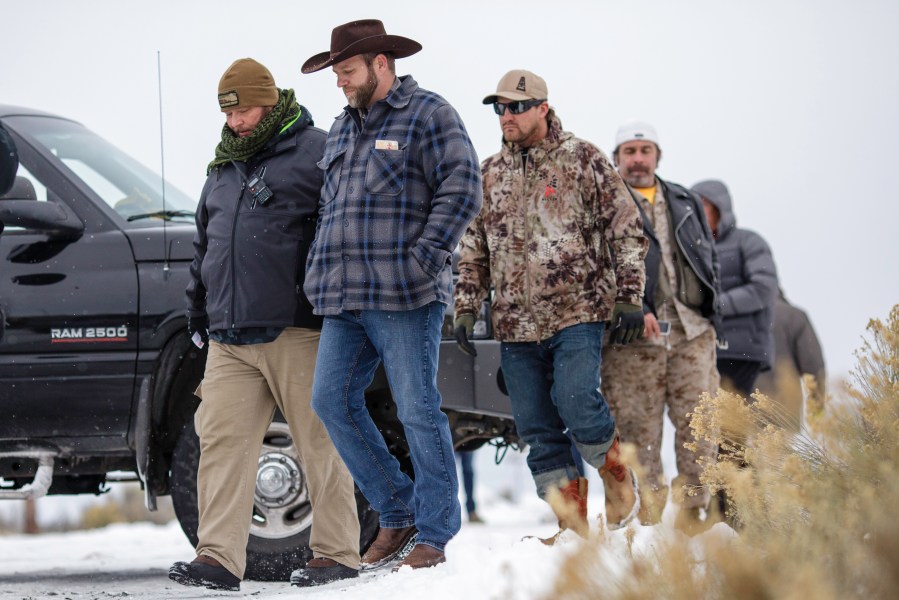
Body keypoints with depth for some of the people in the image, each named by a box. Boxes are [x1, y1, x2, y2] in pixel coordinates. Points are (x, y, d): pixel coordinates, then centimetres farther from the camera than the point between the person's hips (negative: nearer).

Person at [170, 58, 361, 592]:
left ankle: (337, 553, 4)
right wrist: (198, 311, 28)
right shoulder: (224, 166, 22)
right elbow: (205, 243, 31)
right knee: (221, 439, -3)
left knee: (321, 442, -2)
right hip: (230, 337, 7)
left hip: (296, 331, -7)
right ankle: (219, 558, -4)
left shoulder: (315, 152, -1)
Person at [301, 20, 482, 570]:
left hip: (405, 297, -8)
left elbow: (462, 191, -9)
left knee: (418, 410, -6)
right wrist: (321, 267, 17)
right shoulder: (344, 128, 21)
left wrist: (424, 257, -16)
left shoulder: (429, 115, -2)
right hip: (344, 298, 8)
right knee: (332, 400, 3)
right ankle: (397, 514, 14)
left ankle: (434, 536, 0)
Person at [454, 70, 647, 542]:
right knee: (536, 427, 1)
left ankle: (618, 479, 7)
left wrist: (630, 299, -4)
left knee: (576, 403, -19)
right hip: (515, 323, 5)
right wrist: (465, 309, 13)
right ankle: (573, 524, 7)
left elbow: (626, 231, 1)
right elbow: (473, 251, 21)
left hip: (578, 313, -5)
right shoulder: (489, 175, 15)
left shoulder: (582, 161, 1)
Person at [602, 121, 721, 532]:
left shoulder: (686, 204, 23)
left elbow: (710, 258, 27)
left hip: (691, 329, 4)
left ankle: (691, 510, 1)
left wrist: (707, 309, 14)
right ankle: (648, 511, 0)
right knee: (638, 424, -5)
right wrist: (634, 311, -18)